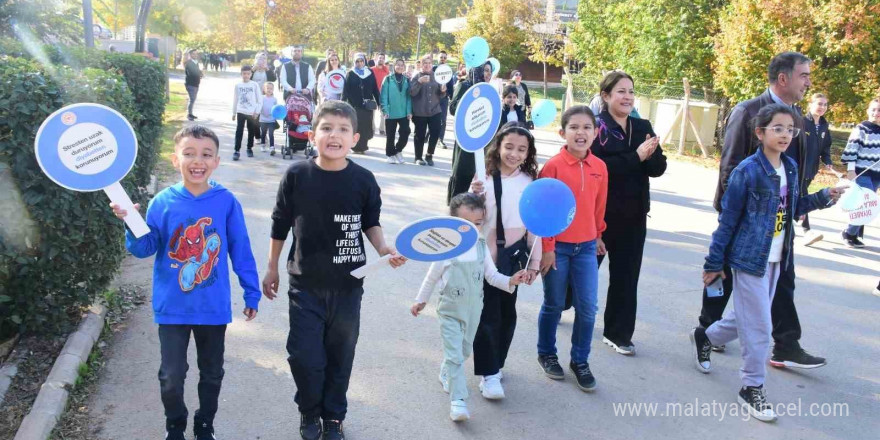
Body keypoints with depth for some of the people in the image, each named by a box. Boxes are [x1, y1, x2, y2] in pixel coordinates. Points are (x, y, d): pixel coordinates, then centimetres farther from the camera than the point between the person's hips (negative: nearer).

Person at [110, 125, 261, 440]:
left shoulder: (226, 201, -9)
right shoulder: (163, 202, -9)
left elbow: (241, 251, -2)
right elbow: (144, 249, -5)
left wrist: (251, 293, 2)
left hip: (214, 307, 0)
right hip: (173, 307, 0)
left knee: (212, 374, 17)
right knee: (171, 378, 10)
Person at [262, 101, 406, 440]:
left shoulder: (363, 180, -8)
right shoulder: (296, 176, -9)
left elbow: (371, 223, 6)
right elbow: (280, 225, 2)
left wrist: (384, 249, -12)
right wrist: (272, 269, 8)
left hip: (348, 285, 1)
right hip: (306, 284, 0)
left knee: (340, 355, 13)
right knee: (304, 355, 2)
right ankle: (309, 411, 31)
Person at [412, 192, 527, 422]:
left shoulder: (481, 247, -4)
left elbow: (492, 276, 1)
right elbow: (432, 278, -2)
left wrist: (510, 281, -17)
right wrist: (420, 301, 9)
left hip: (473, 310, 5)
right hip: (450, 310, -5)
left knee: (464, 351, 21)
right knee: (454, 354, -9)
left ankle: (446, 376, 48)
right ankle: (458, 400, -6)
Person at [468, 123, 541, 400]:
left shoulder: (529, 182, -1)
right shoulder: (484, 178, -10)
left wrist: (534, 262, 4)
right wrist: (473, 197, -28)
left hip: (514, 254, 4)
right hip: (486, 255, -3)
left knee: (507, 311, 15)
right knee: (488, 314, 1)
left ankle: (496, 364, 32)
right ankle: (488, 374, 10)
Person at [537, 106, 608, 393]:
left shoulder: (600, 167, 0)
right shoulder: (553, 166, -13)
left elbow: (599, 205, 12)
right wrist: (546, 247, -11)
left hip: (586, 246, 4)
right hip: (557, 246, -3)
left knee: (587, 307, 4)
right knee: (554, 305, 11)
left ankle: (580, 360, 22)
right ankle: (547, 354, 31)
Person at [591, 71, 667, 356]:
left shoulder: (643, 127, 7)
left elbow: (658, 168, 2)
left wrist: (650, 155, -19)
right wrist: (636, 156, -23)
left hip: (633, 215, 5)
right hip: (598, 211, -4)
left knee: (626, 276, 8)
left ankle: (618, 333, 20)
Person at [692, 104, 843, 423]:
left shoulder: (790, 168, 5)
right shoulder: (747, 171, -16)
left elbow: (793, 208, 16)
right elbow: (728, 220, -13)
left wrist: (823, 198, 1)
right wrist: (714, 262, -10)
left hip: (775, 260, 7)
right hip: (749, 258, -7)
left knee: (748, 317, 19)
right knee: (758, 326, -2)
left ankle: (705, 337, 44)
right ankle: (752, 388, 14)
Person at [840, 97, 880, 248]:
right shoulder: (861, 128, -6)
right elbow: (851, 149, -10)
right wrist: (850, 170, -16)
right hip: (861, 173, -6)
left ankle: (853, 233, 17)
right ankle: (849, 233, 0)